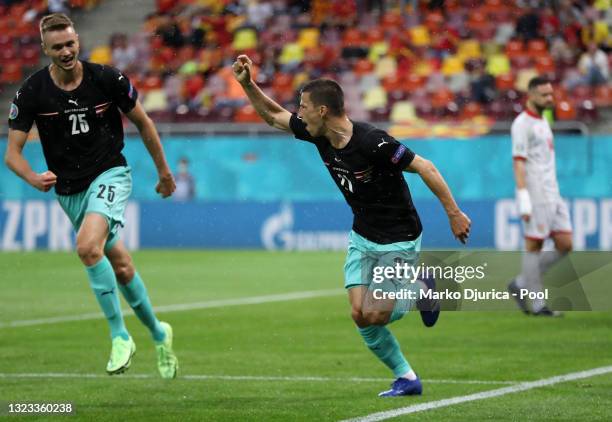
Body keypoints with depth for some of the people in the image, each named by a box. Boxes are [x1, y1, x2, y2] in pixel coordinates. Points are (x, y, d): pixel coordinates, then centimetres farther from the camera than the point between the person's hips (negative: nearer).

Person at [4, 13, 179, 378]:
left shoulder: (107, 79, -11)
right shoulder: (32, 92, -10)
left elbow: (143, 123, 4)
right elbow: (12, 151, -8)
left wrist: (164, 170, 12)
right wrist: (34, 178, -28)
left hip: (110, 174, -3)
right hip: (69, 190, 3)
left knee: (88, 246, -29)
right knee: (120, 267, 10)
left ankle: (120, 335, -18)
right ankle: (158, 334, 33)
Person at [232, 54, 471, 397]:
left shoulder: (372, 142, -28)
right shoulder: (319, 136, -5)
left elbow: (425, 168, -23)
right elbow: (273, 115, 8)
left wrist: (454, 213, -23)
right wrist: (247, 82, -6)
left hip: (399, 240, -7)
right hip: (363, 237, 7)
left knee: (374, 316, -12)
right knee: (360, 314, -4)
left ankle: (422, 293, 19)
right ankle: (407, 378, 11)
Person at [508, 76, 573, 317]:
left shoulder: (543, 122, 19)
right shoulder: (522, 123, -9)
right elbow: (518, 162, -15)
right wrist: (524, 200, -21)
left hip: (552, 195, 9)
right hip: (534, 195, -9)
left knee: (565, 245, 4)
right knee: (534, 245, -3)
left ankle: (521, 286, 13)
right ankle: (537, 305, 3)